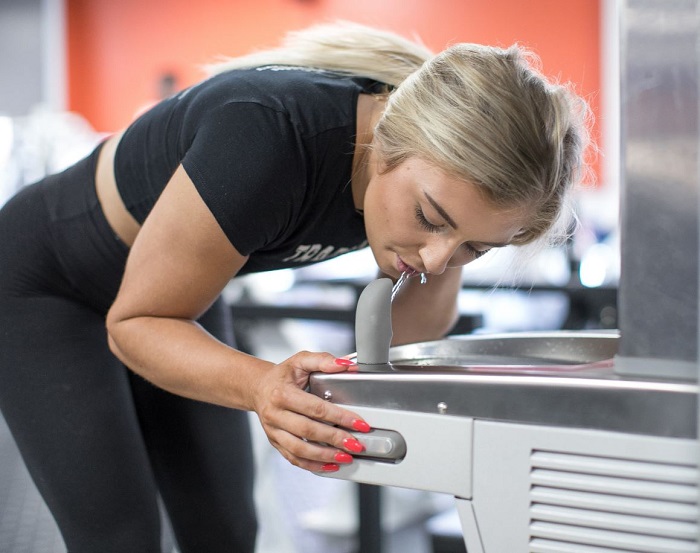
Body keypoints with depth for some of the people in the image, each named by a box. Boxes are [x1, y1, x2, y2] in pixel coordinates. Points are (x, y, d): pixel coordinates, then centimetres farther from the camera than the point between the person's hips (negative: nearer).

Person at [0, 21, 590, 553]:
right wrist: (260, 386, -44)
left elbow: (410, 334, -9)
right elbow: (137, 321, -27)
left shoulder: (444, 151, -21)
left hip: (179, 286, 5)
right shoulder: (270, 138, -40)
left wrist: (446, 254, -29)